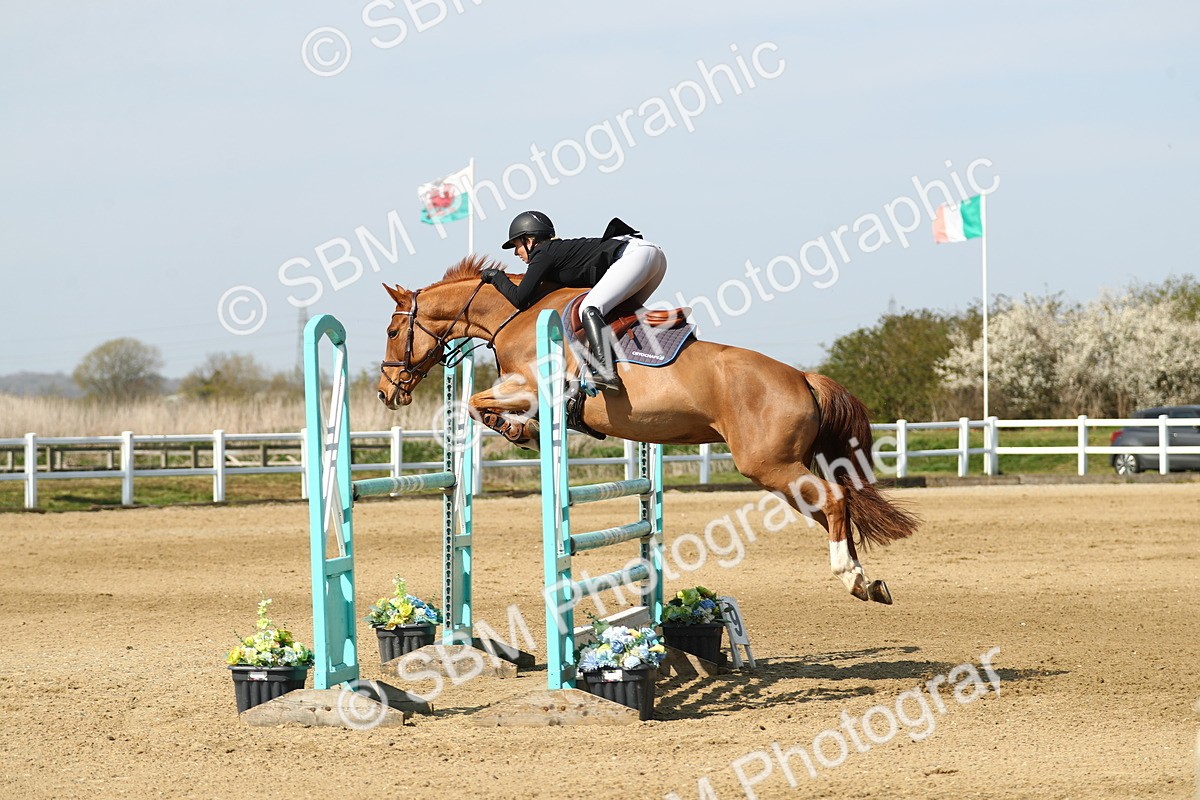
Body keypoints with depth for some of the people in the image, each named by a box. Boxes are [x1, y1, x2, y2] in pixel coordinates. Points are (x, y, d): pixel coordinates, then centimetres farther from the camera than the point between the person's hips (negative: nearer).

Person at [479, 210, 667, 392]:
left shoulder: (543, 254, 0)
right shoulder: (561, 248, 27)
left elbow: (520, 299, -4)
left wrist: (497, 277, 12)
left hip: (634, 256, -10)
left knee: (589, 309, -19)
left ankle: (607, 375, -35)